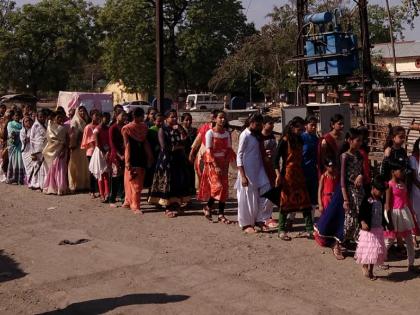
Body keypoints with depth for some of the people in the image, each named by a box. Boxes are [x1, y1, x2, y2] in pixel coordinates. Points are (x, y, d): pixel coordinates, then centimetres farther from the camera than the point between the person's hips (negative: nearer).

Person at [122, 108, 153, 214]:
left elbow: (145, 142, 11)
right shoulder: (127, 128, -7)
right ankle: (135, 206, 3)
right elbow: (127, 145, -10)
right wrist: (127, 161, -14)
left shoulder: (144, 127, 8)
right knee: (135, 183, -4)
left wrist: (149, 156, 7)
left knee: (139, 183, 10)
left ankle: (128, 202, 24)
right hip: (132, 158, -6)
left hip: (142, 157, 6)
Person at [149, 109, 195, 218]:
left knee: (178, 183, 3)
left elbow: (184, 143, 0)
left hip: (179, 159, 5)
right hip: (166, 160, -5)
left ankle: (175, 206, 10)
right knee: (167, 183, -2)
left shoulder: (178, 129, 11)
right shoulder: (162, 130, -3)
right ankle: (168, 208, 6)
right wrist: (177, 147, -5)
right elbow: (164, 147, -12)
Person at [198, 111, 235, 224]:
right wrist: (216, 166, -18)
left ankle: (221, 214, 8)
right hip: (212, 162, -5)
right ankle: (208, 207, 9)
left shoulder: (227, 133, 6)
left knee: (224, 188, 2)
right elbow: (209, 151, -12)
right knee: (217, 186, -14)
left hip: (223, 163, 5)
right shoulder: (210, 133, -8)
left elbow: (229, 150, 5)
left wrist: (226, 165, -8)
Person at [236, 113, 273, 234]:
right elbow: (239, 155, -13)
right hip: (248, 172, -8)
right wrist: (242, 176, -18)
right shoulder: (245, 135, -10)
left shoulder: (256, 135, 12)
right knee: (247, 198, 1)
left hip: (259, 170, 8)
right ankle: (246, 224, 13)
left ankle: (259, 220, 14)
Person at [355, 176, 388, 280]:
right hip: (368, 229, -7)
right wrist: (362, 222, -33)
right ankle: (364, 266, 18)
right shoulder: (367, 200, -13)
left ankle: (371, 271, 22)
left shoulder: (380, 201, 9)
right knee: (368, 248, -6)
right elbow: (361, 213, -17)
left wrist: (386, 224, 18)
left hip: (379, 229, 7)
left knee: (376, 250, 10)